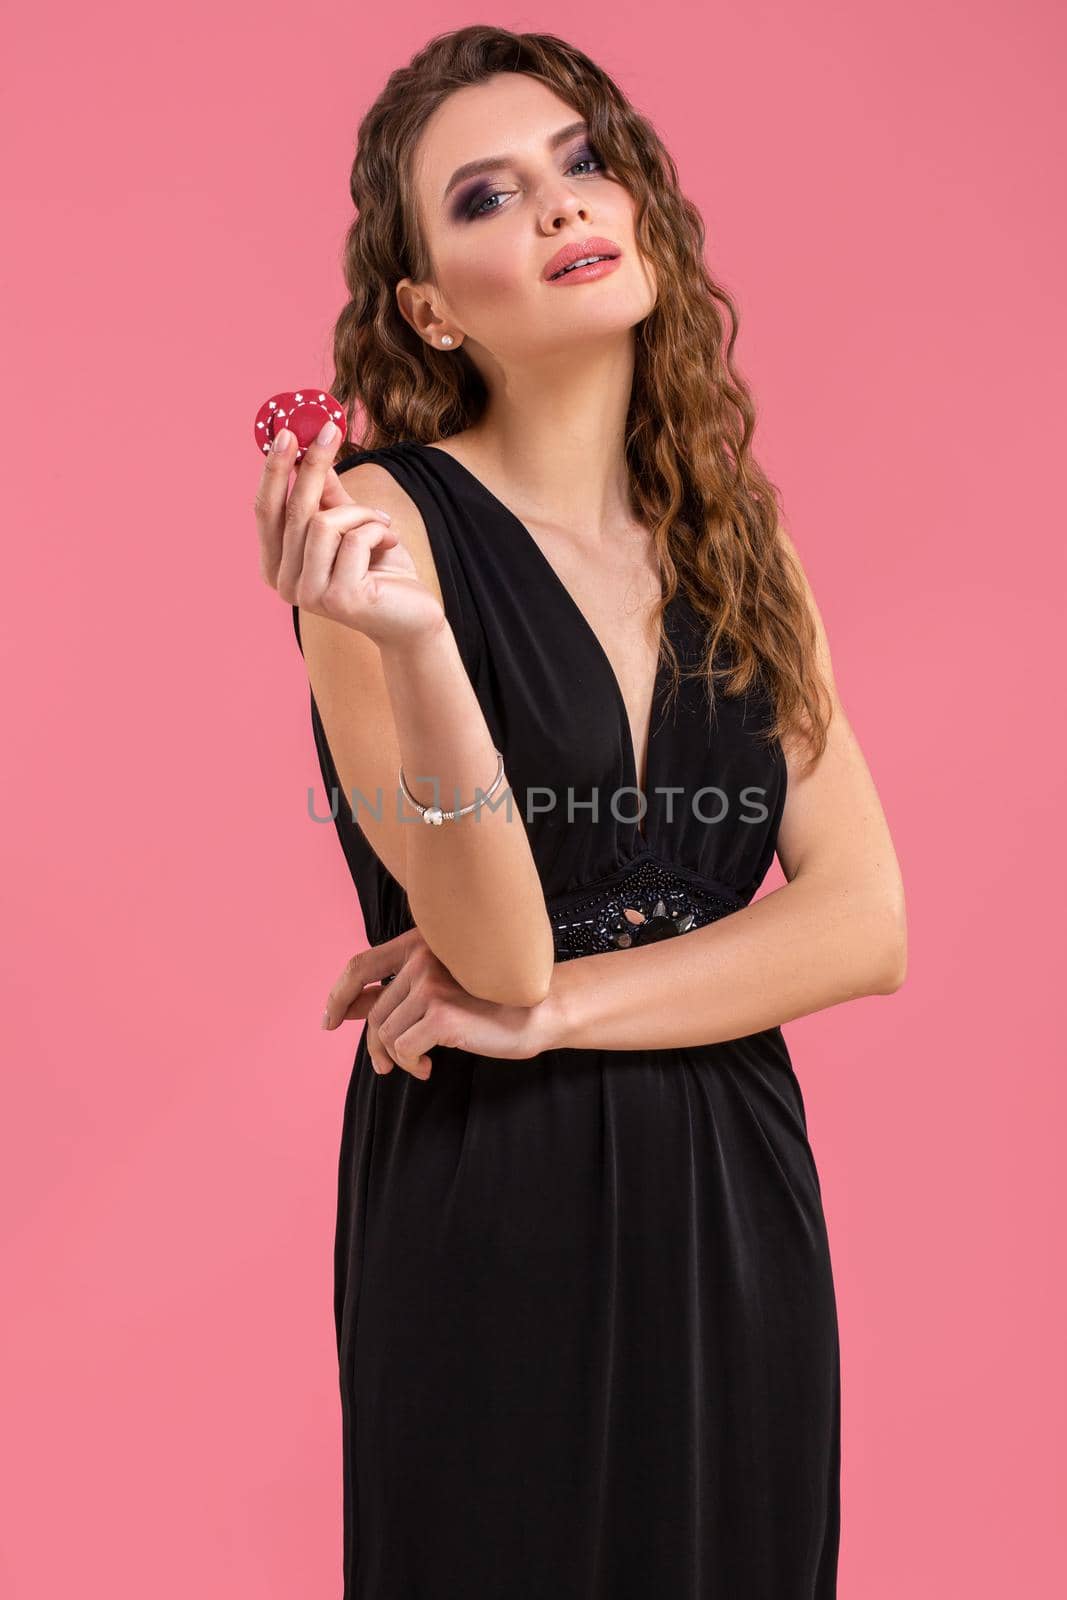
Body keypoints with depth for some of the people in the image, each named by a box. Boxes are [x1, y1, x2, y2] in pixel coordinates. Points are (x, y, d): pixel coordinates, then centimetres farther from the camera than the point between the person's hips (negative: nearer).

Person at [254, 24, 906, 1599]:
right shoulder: (384, 517, -10)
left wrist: (545, 1009, -14)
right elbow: (496, 951, -17)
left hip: (735, 1200, 5)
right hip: (486, 1214, -5)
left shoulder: (739, 539, 5)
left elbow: (863, 922, -3)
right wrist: (409, 639, -31)